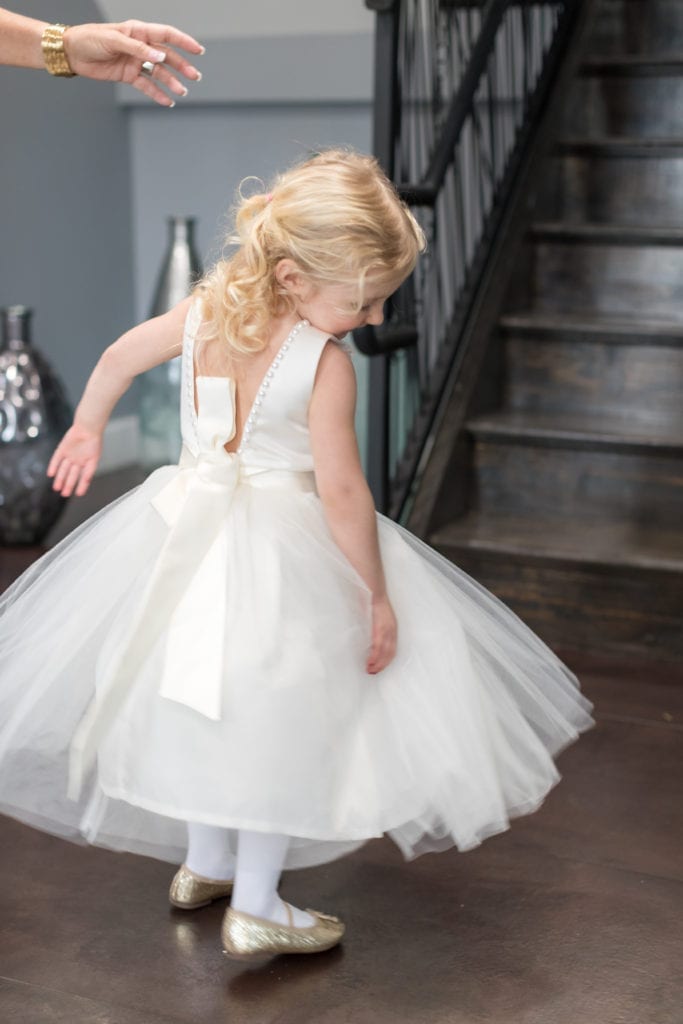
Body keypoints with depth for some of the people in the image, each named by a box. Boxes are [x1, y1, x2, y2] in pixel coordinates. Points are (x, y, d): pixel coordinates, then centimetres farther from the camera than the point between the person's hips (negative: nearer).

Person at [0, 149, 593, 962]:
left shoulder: (205, 307, -3)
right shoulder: (325, 363, -22)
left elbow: (120, 355, 10)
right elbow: (341, 491, -22)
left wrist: (87, 426, 28)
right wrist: (377, 593, -11)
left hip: (191, 529, 7)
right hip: (284, 554, -7)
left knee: (203, 706, 22)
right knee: (281, 722, 8)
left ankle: (204, 864, 40)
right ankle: (255, 908, 18)